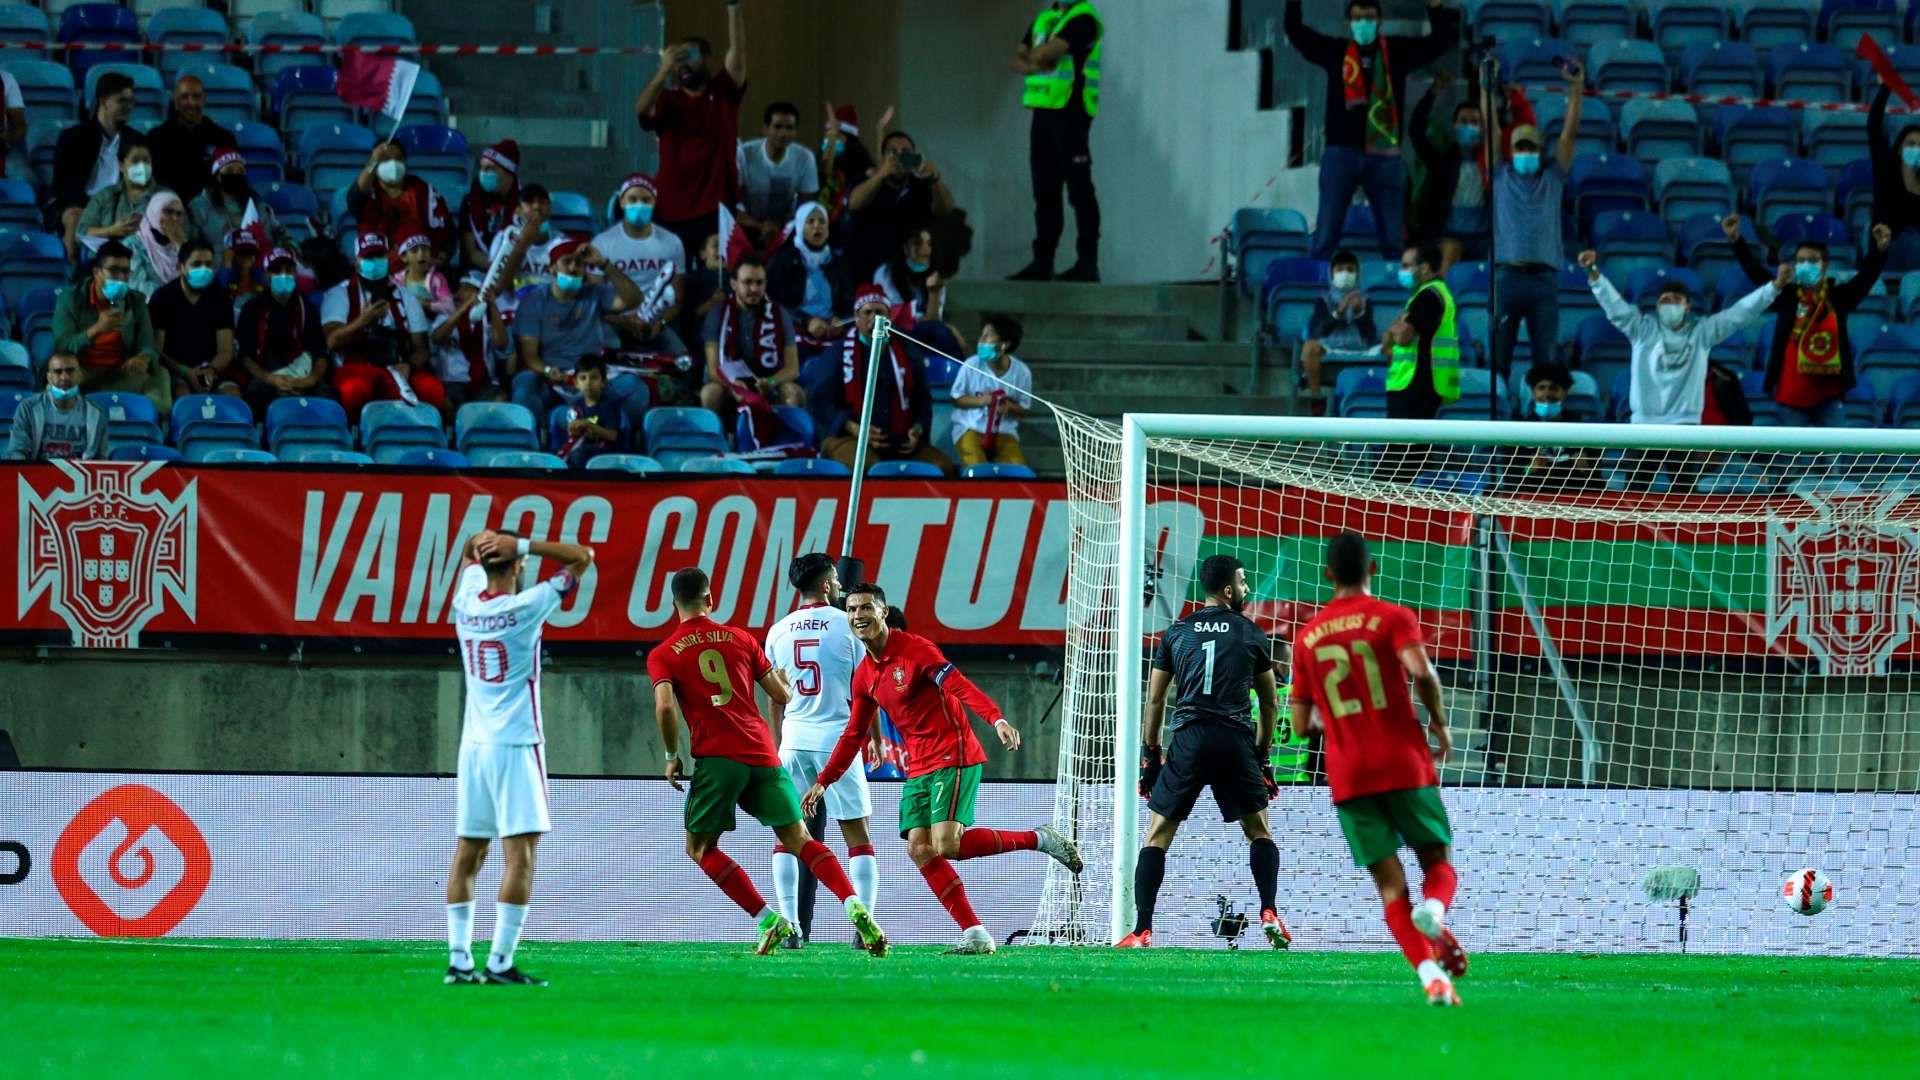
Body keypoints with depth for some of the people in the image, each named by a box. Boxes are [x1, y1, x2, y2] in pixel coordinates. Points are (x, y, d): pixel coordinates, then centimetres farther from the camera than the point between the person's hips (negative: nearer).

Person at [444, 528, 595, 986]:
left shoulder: (467, 604, 5)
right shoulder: (526, 607, -10)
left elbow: (471, 550, 25)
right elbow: (582, 557, -6)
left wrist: (488, 542, 3)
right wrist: (522, 544, -10)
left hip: (473, 744, 6)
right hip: (515, 745, -6)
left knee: (468, 855, 9)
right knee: (521, 856, -8)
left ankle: (459, 959, 5)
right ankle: (500, 962, -16)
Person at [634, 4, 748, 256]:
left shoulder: (723, 93, 7)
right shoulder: (668, 100, 7)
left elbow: (738, 51, -4)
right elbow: (641, 110, -14)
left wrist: (733, 6, -15)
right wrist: (665, 69, -25)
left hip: (718, 209, -1)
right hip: (674, 211, 1)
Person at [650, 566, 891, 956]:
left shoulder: (662, 655, 5)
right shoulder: (740, 639, 13)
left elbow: (665, 707, -11)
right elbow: (783, 696, 15)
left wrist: (672, 756, 2)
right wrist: (783, 679, 39)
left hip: (717, 758, -3)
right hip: (763, 755, 3)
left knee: (700, 848, 10)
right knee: (799, 840, 7)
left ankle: (768, 919, -6)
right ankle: (854, 906, -16)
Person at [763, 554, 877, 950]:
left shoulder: (778, 631, 8)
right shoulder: (847, 624, -2)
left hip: (794, 739, 3)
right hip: (839, 736, -3)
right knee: (858, 835, 1)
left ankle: (791, 925, -3)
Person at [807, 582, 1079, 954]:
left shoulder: (914, 649, -11)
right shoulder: (864, 675, 12)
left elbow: (959, 685, -22)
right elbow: (854, 735, 22)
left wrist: (996, 718, -38)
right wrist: (823, 782, 19)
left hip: (953, 758, -8)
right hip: (918, 767, 8)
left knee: (945, 845, -21)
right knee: (920, 850, -7)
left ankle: (1038, 839, -5)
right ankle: (974, 933, -7)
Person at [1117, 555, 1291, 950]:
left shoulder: (1176, 633, 10)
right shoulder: (1251, 634, 7)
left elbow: (1155, 699, 10)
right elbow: (1270, 702, 12)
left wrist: (1150, 756, 16)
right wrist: (1263, 756, 21)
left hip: (1188, 740, 0)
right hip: (1237, 740, 0)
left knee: (1157, 835, 5)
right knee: (1259, 831, 15)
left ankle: (1142, 930, -5)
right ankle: (1270, 915, -2)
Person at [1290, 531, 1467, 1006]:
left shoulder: (1307, 638, 12)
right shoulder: (1393, 618, 1)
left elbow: (1302, 723, 13)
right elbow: (1420, 670, -18)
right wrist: (1440, 726, -2)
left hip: (1348, 778, 2)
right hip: (1406, 766, -2)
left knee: (1391, 886, 2)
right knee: (1439, 864, 11)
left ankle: (1429, 972, -20)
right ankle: (1434, 911, -25)